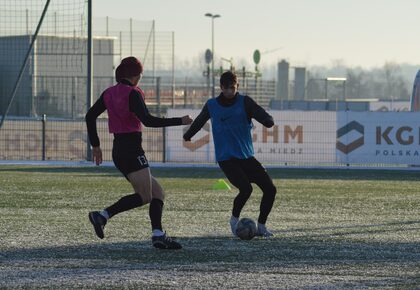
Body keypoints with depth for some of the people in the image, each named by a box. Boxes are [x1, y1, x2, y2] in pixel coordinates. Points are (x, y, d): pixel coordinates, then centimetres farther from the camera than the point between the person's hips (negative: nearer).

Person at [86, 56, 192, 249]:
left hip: (118, 150, 9)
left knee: (157, 192, 10)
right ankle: (103, 215, -21)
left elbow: (90, 116, 13)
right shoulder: (133, 94, -11)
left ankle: (158, 235, -1)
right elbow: (147, 120, -22)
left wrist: (95, 145, 18)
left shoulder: (109, 93, 12)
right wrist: (180, 121, -17)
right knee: (145, 196, -11)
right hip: (132, 150, -9)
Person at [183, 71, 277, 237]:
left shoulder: (244, 102, -2)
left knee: (270, 189, -8)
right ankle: (234, 219, 2)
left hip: (246, 157, 2)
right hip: (226, 159, -2)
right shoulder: (212, 106, 2)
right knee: (246, 188, -25)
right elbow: (200, 121, 24)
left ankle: (261, 226, 10)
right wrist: (188, 135, 37)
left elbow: (268, 121, -13)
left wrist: (267, 121, -37)